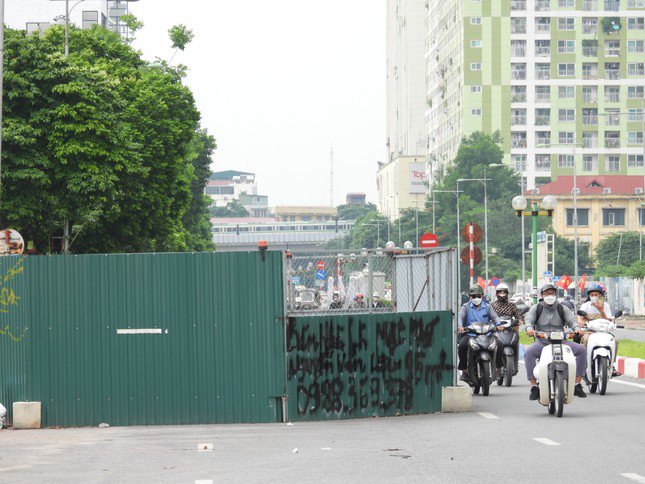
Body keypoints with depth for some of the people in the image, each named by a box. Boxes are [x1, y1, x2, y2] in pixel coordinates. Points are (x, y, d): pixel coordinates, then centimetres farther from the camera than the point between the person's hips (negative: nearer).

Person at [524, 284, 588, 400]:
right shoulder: (536, 308, 12)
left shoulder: (562, 309, 14)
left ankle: (577, 385, -15)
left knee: (581, 350, -20)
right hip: (542, 342, -2)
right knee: (529, 352, -33)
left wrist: (577, 328, -24)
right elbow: (529, 319, -4)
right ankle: (534, 386, -30)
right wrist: (529, 328, -29)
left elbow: (571, 319, -1)